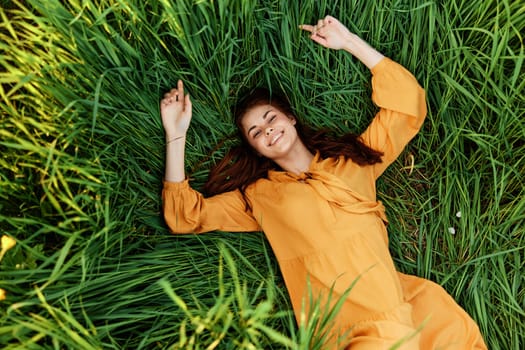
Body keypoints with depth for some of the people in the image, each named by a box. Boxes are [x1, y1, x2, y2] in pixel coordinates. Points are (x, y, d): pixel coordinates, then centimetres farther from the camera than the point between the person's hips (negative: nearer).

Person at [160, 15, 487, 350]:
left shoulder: (353, 158, 17)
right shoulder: (258, 196, 15)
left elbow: (408, 102, 15)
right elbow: (184, 216, 11)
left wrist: (351, 42, 13)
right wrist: (176, 134, 6)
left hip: (403, 298, 2)